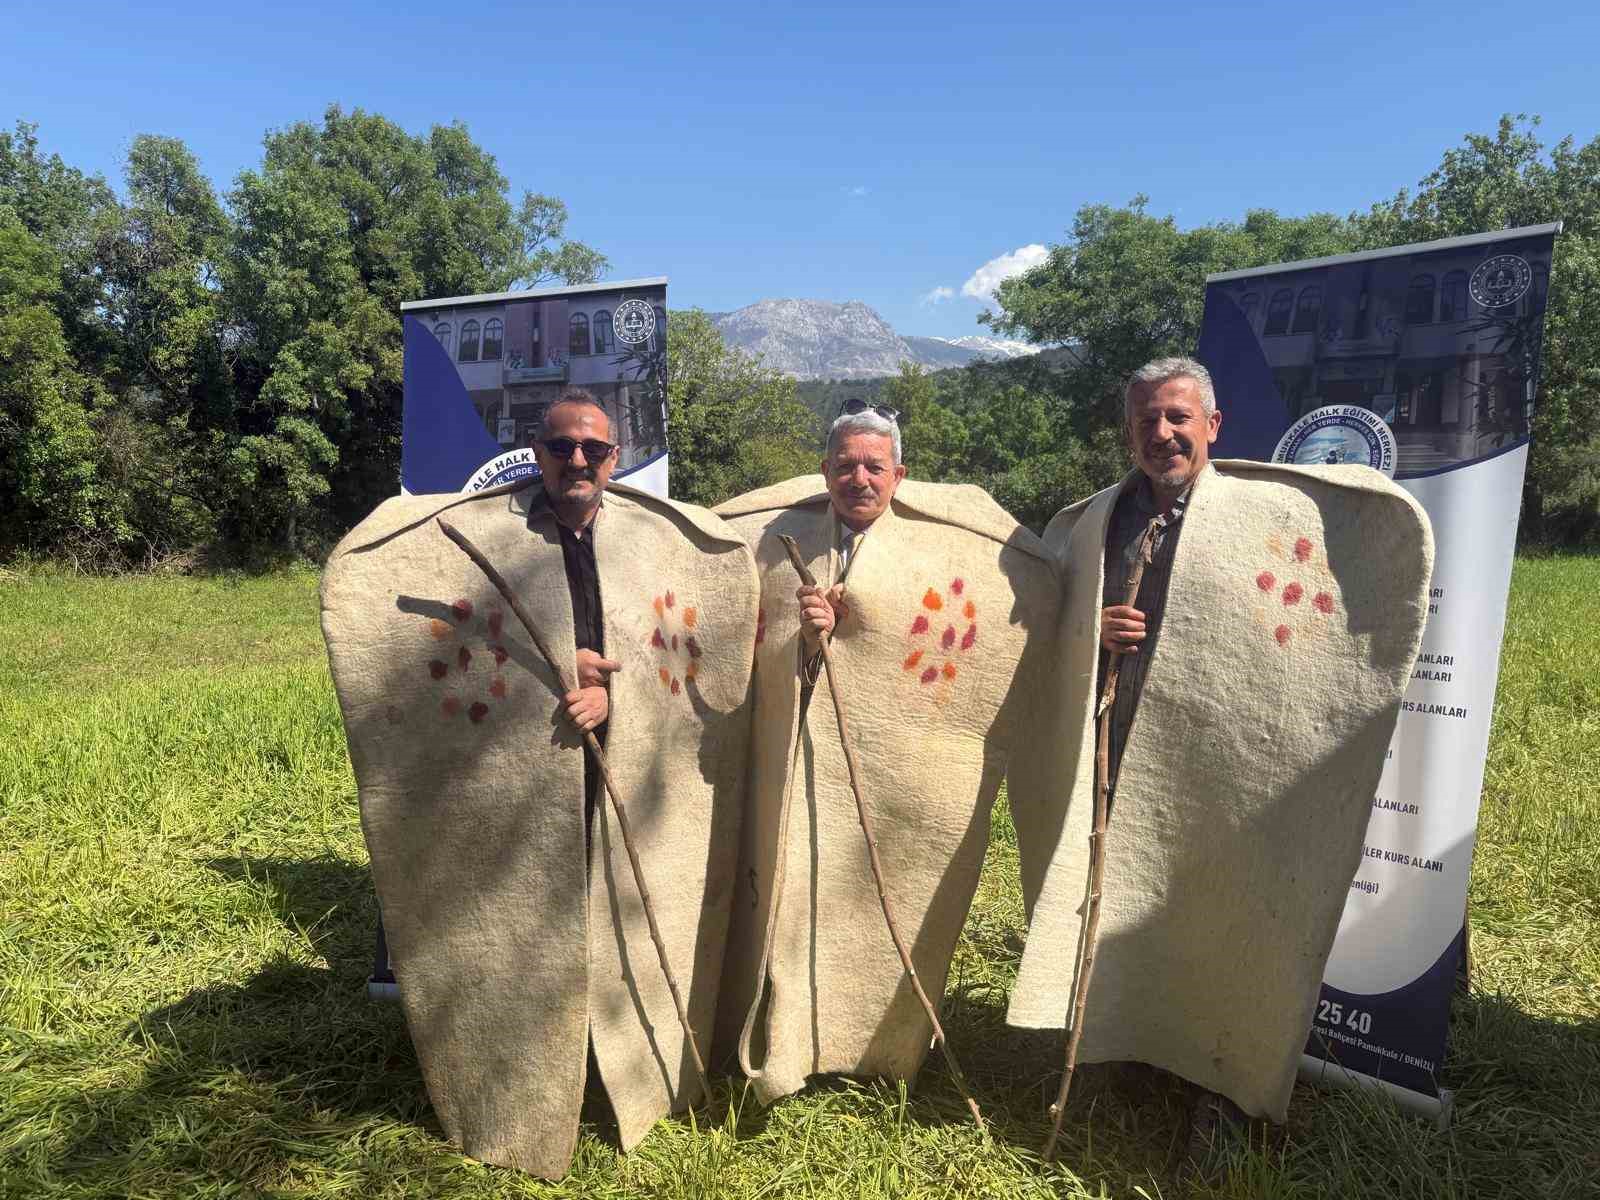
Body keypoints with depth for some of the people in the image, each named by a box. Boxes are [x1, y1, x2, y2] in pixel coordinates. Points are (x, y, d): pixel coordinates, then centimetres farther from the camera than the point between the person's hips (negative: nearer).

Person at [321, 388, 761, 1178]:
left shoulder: (661, 536, 6)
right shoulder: (481, 531, -3)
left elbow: (683, 656, 7)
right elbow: (448, 648, -6)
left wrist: (615, 695, -10)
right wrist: (548, 670, -15)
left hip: (628, 780, 3)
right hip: (517, 779, -3)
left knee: (621, 927, 14)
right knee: (524, 937, 6)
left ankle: (629, 1075, 35)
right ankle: (521, 1100, 26)